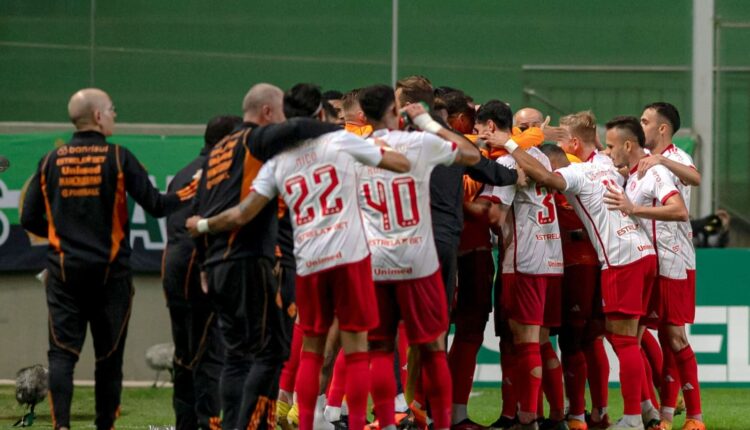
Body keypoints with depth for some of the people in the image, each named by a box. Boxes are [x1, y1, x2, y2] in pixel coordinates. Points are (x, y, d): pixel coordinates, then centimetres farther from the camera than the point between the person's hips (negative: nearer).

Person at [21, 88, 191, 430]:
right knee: (109, 356, 8)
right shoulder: (118, 158, -4)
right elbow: (156, 205, -5)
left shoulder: (51, 161, 4)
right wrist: (191, 192, 10)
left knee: (62, 353, -3)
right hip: (110, 270, -1)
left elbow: (30, 219, 7)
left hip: (64, 270, 1)